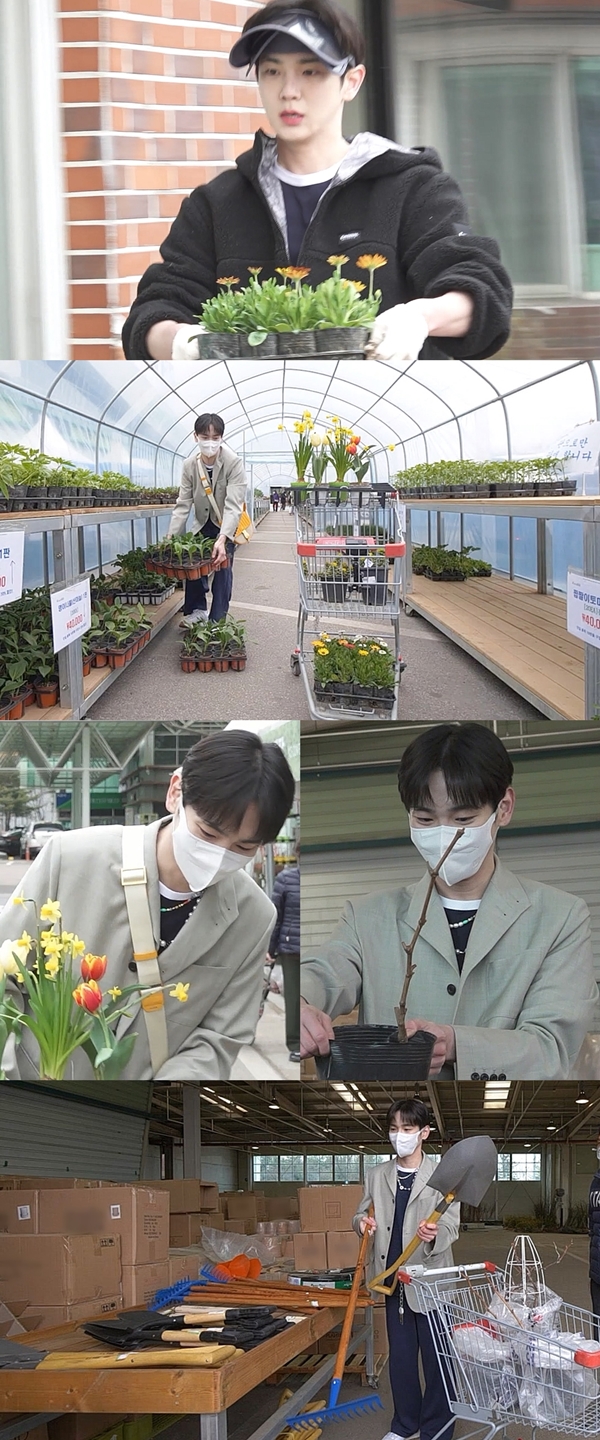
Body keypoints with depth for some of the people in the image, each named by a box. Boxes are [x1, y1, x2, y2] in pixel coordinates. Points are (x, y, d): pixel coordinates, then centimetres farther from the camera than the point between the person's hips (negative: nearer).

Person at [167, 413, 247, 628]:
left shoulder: (233, 463, -27)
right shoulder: (190, 465, -15)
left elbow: (233, 506, -32)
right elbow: (183, 505, -12)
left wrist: (222, 539, -44)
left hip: (227, 525, -4)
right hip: (202, 525, 4)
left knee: (222, 567, -10)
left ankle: (218, 621, -5)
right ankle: (197, 609, 12)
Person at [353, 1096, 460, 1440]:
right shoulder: (377, 1175, 7)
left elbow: (451, 1227, -12)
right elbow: (363, 1213, 17)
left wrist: (435, 1235, -34)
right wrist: (362, 1221, -7)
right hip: (394, 1279, 5)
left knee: (435, 1356, 2)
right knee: (400, 1354, 14)